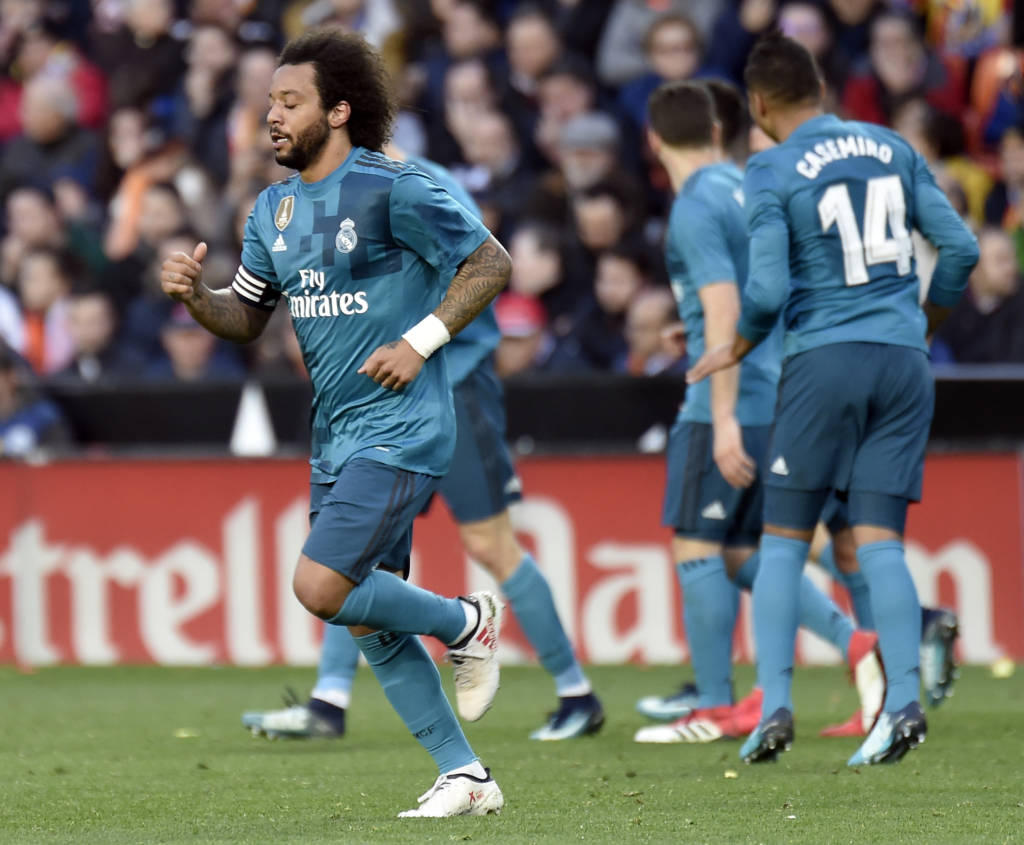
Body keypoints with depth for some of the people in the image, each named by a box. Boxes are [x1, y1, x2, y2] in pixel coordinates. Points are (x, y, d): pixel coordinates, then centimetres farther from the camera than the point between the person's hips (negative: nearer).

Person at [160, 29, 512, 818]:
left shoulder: (393, 190, -12)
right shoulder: (274, 210, 11)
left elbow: (491, 263, -8)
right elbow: (247, 317, 18)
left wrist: (421, 341, -16)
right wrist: (195, 295, -3)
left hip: (400, 428, -8)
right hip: (335, 436, 8)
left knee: (322, 586, -19)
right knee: (367, 621, 5)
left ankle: (466, 622, 6)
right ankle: (465, 776, 13)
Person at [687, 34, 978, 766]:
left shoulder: (772, 172, -5)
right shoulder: (892, 149, 9)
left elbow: (767, 288, -12)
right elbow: (960, 246, 7)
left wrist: (735, 350, 6)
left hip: (824, 360, -4)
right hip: (903, 359, 4)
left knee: (784, 540, 6)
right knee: (879, 541, 2)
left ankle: (775, 707, -2)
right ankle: (904, 700, -12)